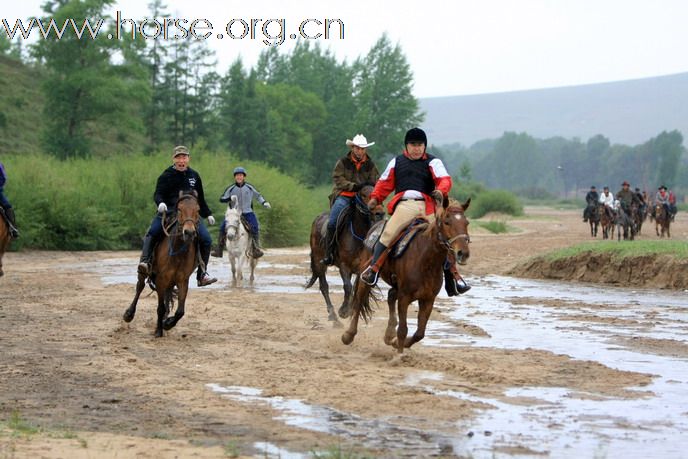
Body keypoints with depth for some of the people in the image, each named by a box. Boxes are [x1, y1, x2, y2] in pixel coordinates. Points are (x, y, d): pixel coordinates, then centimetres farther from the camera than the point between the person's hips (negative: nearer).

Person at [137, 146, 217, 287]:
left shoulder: (194, 176, 16)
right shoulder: (166, 176, 3)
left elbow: (201, 199, 25)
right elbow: (158, 194, -6)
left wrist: (208, 214, 23)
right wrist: (160, 202, -28)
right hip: (168, 212, -3)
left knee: (206, 240, -11)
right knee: (152, 232, -29)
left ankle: (202, 275, -4)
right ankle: (145, 262, -33)